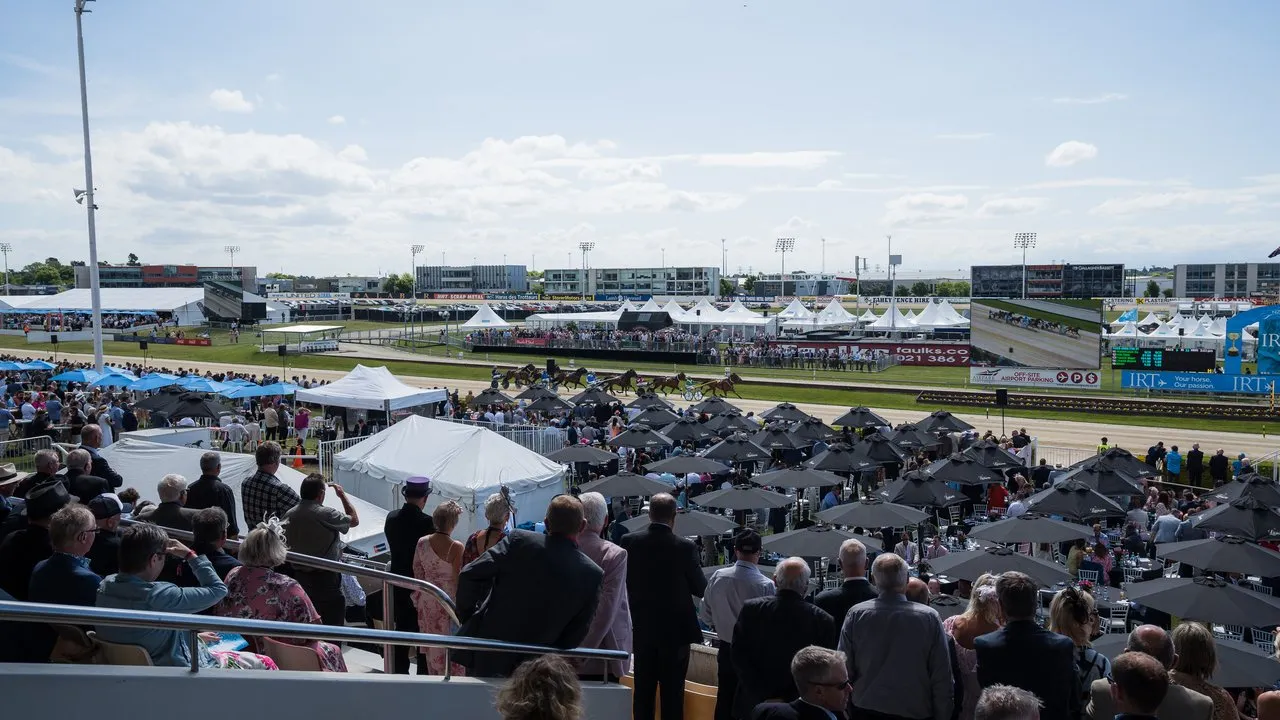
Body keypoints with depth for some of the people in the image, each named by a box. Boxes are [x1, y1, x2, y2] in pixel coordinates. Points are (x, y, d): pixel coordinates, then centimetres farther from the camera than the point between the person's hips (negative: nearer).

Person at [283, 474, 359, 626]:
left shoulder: (289, 515, 0)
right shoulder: (327, 514, -20)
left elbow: (286, 544, 11)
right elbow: (354, 520, -5)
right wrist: (342, 495, 3)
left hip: (300, 577, 7)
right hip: (326, 579, -7)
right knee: (333, 624, 2)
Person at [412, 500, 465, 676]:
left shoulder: (422, 543, -6)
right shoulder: (456, 547, -20)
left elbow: (417, 572, 4)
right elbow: (457, 579, -15)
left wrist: (419, 595, 17)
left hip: (427, 599, 5)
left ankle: (433, 674, 30)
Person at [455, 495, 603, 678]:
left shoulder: (519, 540, -11)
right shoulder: (593, 575, -7)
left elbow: (470, 574, -11)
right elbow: (578, 632, 0)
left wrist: (466, 616, 4)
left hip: (486, 656, -1)